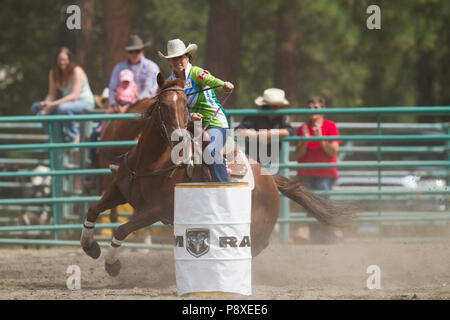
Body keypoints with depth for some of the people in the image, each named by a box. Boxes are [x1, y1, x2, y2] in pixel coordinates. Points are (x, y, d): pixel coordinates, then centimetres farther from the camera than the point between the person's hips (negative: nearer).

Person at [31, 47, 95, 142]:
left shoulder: (77, 71, -16)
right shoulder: (53, 73, 3)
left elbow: (74, 96, -25)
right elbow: (52, 94, 2)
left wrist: (53, 105, -32)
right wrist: (45, 103, -23)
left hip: (85, 102, -7)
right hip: (67, 101, 7)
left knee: (62, 108, -40)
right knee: (36, 107, -9)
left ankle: (74, 137, -18)